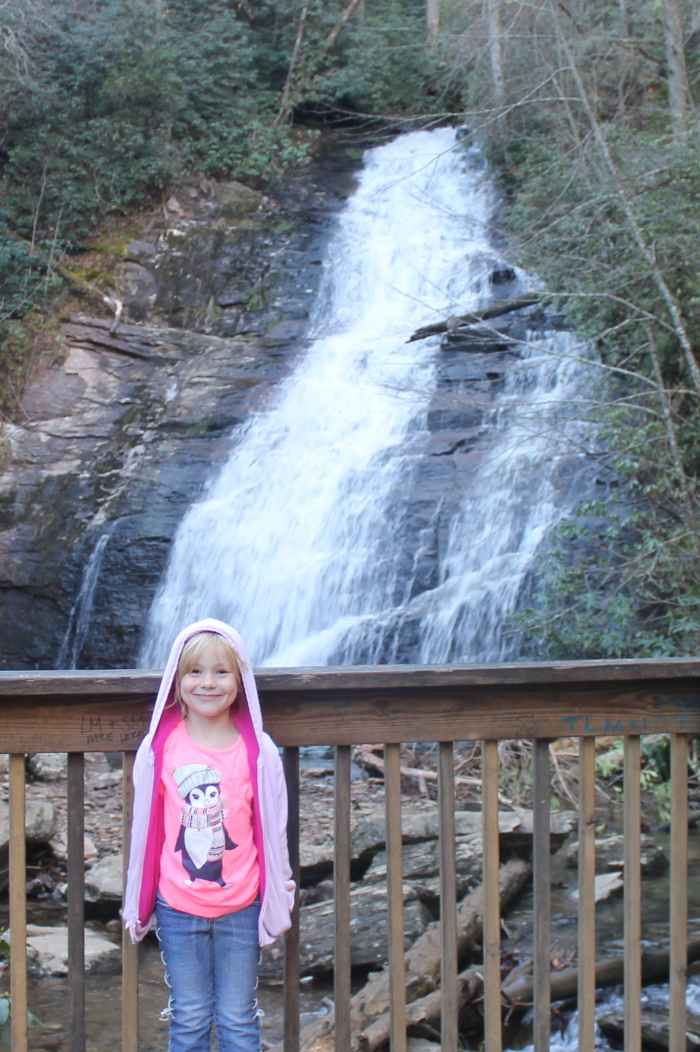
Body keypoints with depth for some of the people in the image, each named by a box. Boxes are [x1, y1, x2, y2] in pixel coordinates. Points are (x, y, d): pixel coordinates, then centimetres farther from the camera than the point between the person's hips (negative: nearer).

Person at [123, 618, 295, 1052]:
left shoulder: (257, 751, -8)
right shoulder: (160, 748, -6)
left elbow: (272, 829, -2)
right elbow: (146, 828, 1)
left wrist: (275, 902, 1)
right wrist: (140, 903, 5)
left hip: (240, 908, 0)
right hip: (178, 907, 1)